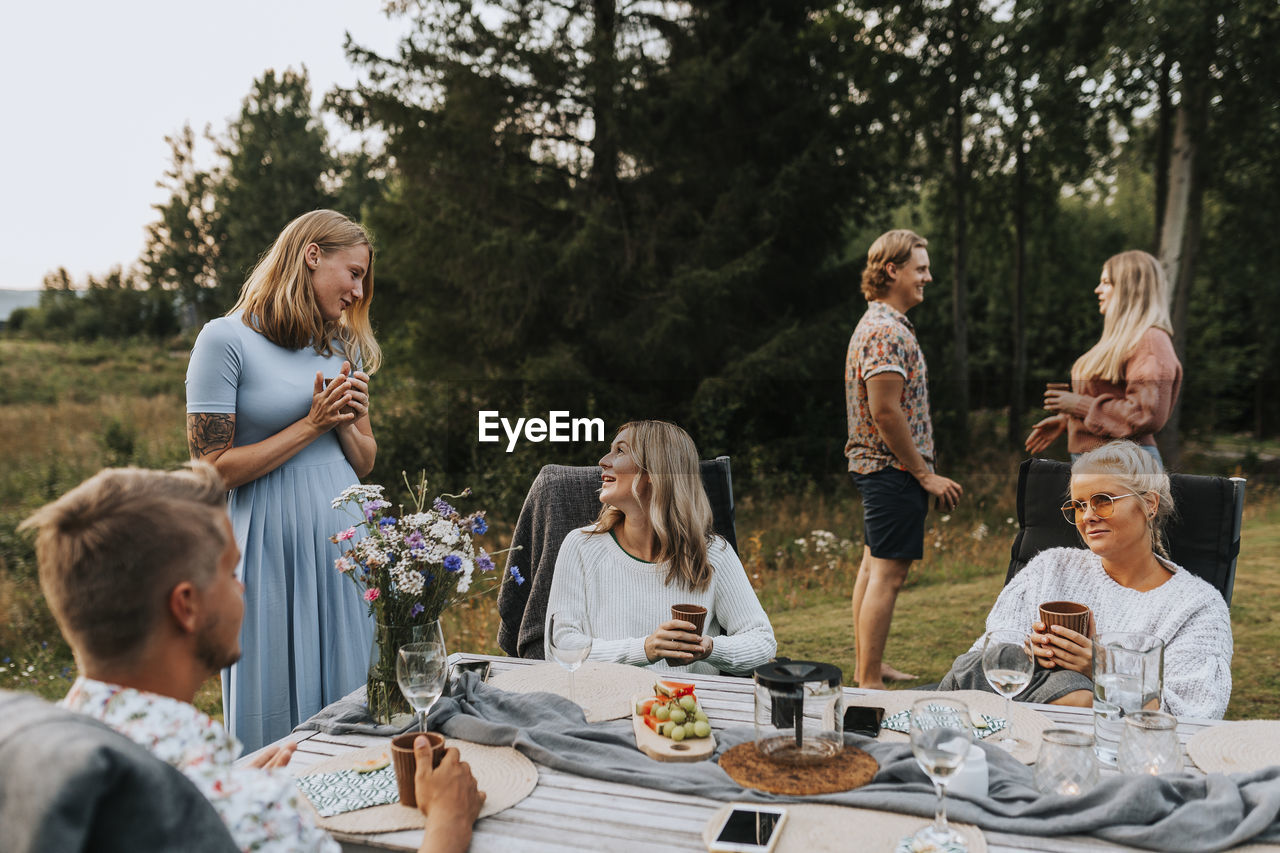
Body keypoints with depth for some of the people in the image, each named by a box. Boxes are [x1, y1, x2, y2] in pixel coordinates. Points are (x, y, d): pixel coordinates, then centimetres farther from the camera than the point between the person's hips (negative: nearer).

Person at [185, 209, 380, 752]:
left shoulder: (345, 344, 14)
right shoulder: (226, 340, -6)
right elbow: (214, 469, -11)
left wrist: (347, 421, -3)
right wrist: (312, 424, -12)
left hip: (346, 542, 6)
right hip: (274, 547, -6)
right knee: (277, 722, 5)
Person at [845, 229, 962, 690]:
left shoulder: (878, 324, 17)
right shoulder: (887, 332, -17)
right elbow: (885, 413, -24)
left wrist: (919, 469, 21)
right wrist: (924, 474, -18)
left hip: (875, 465, 11)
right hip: (893, 467, -11)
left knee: (873, 565, 16)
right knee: (888, 572, -8)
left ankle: (866, 667, 27)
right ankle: (870, 683, -3)